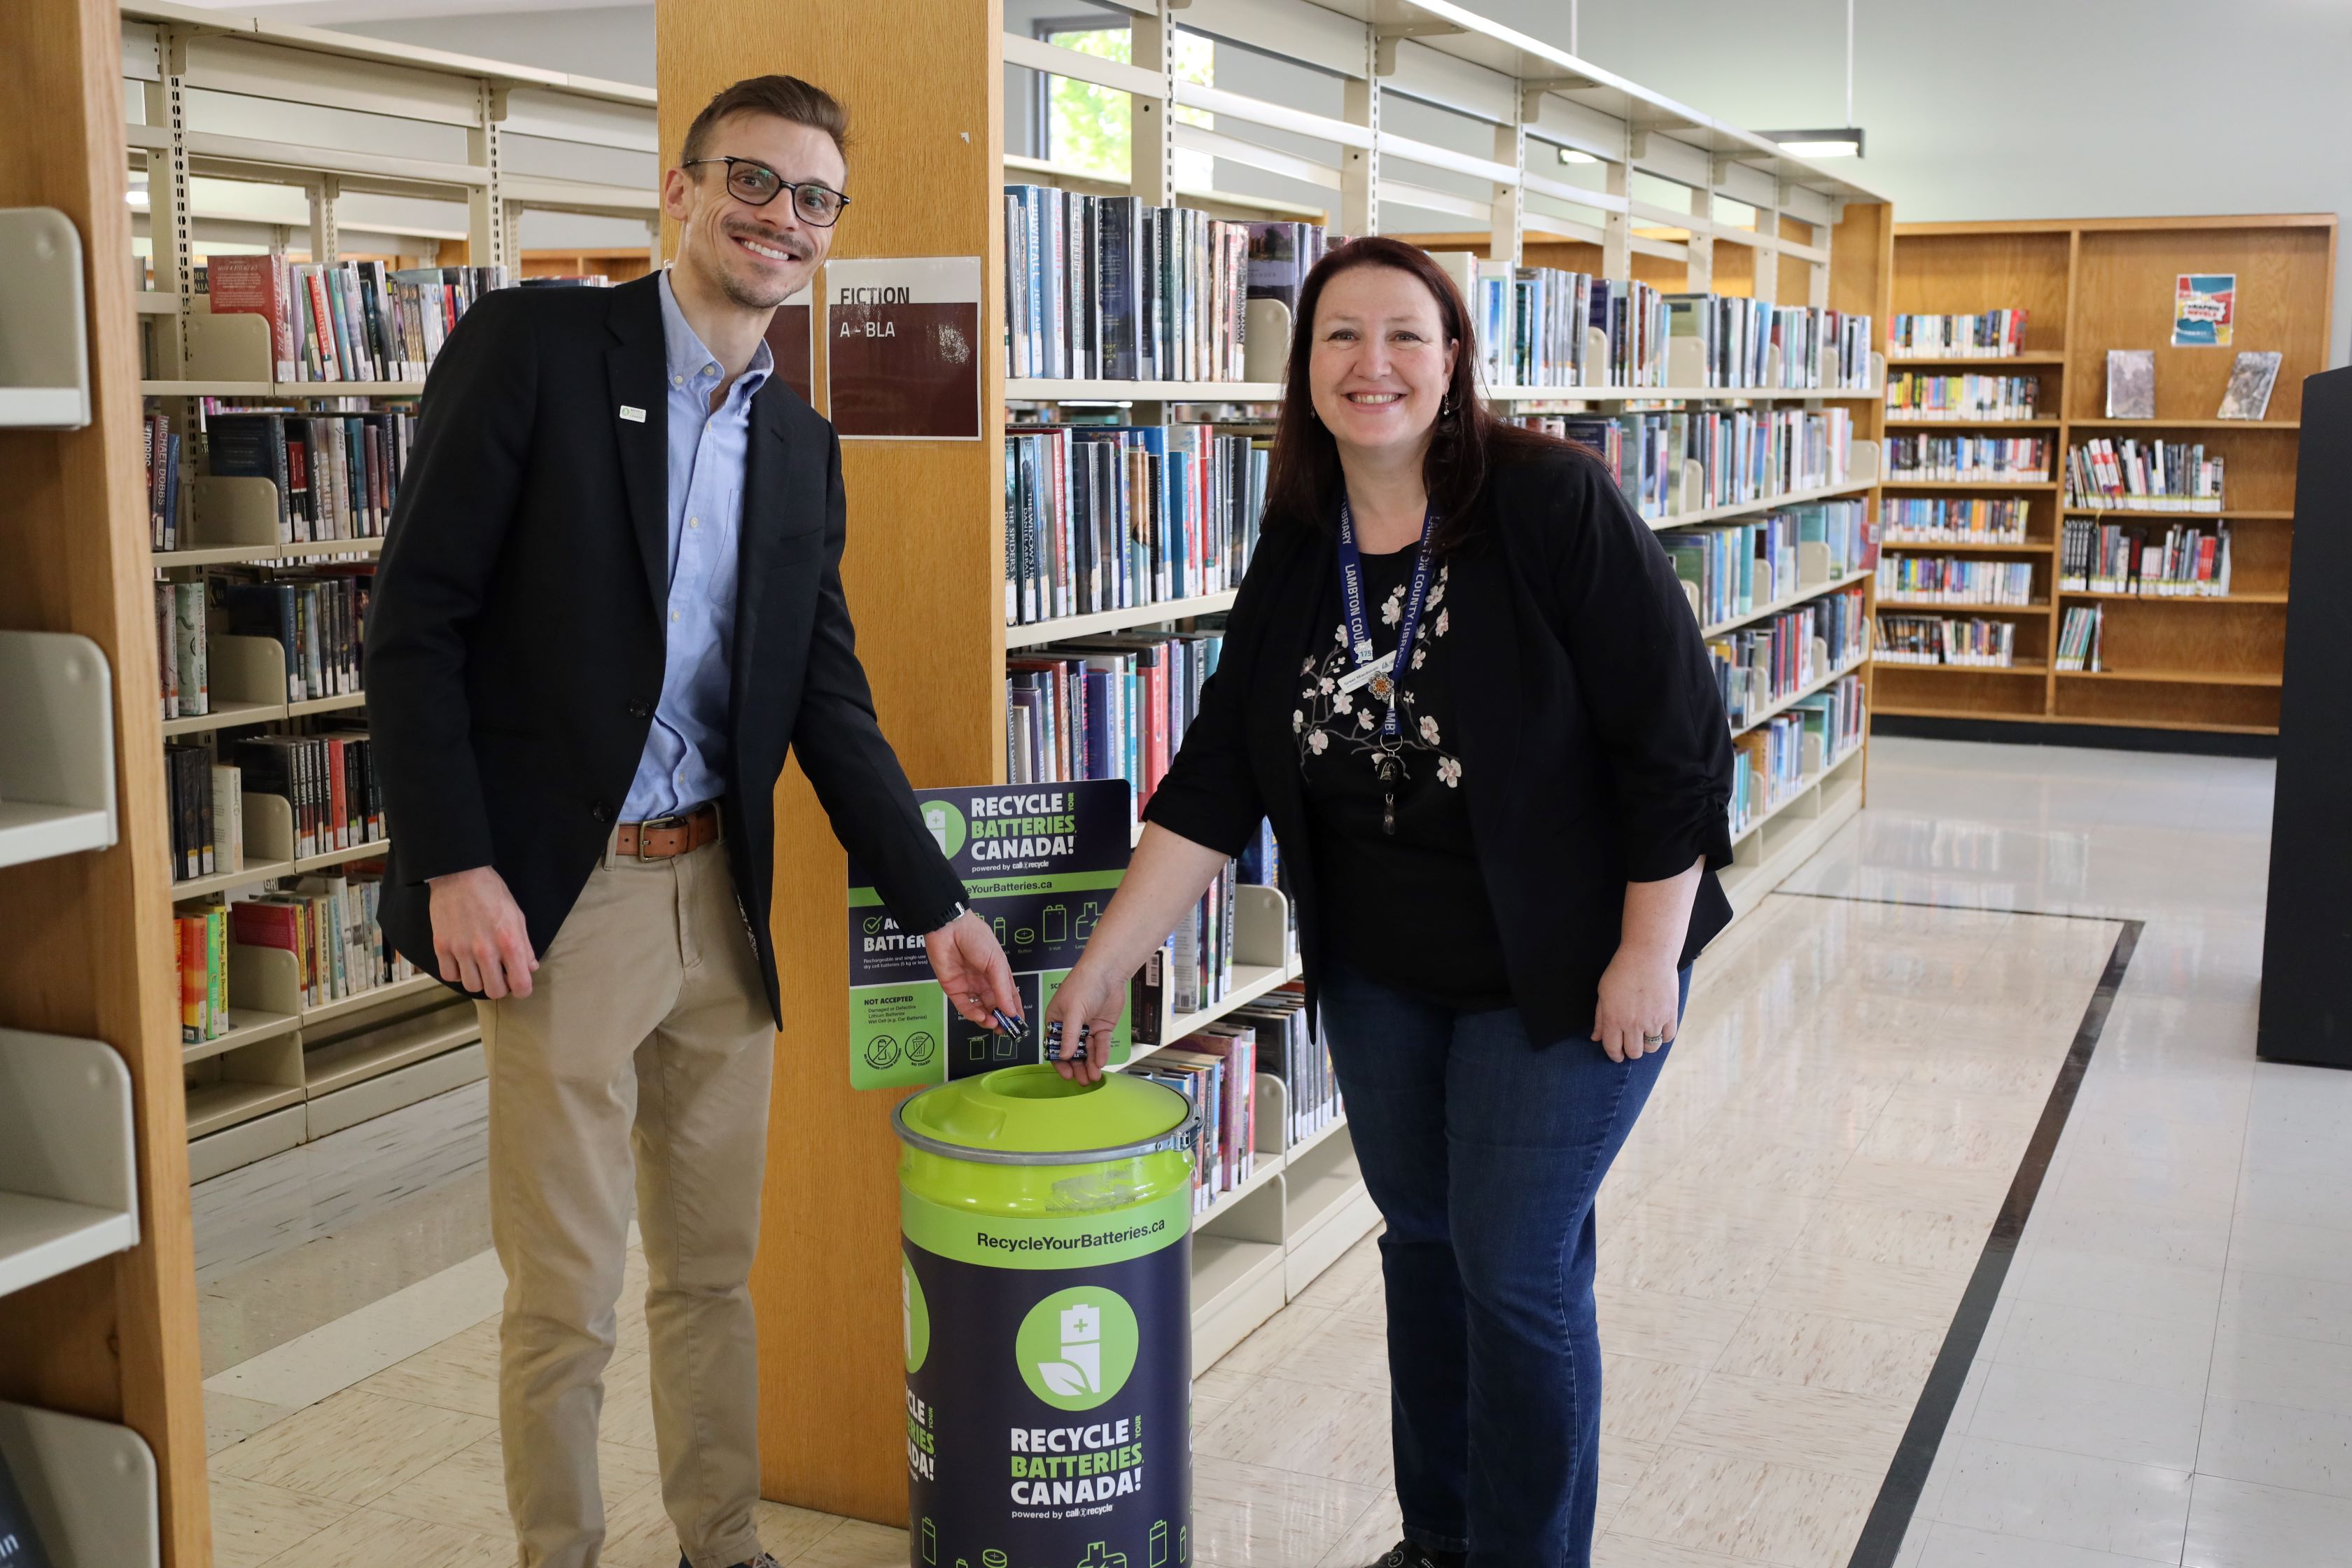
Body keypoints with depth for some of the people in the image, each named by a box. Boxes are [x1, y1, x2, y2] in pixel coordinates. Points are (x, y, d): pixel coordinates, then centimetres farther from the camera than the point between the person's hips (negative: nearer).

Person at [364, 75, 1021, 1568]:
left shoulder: (802, 446, 10)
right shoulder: (533, 344, -6)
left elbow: (831, 703, 11)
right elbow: (417, 621, -9)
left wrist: (939, 910, 5)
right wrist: (454, 866, -15)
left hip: (724, 897, 5)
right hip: (563, 897, -5)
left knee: (715, 1270, 16)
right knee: (567, 1298, 4)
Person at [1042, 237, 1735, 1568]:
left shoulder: (1555, 504, -18)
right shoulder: (1297, 554, -2)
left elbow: (1680, 735, -18)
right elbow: (1219, 776, -3)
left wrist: (1649, 956, -17)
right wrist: (1108, 962, -7)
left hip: (1555, 976, -5)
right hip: (1378, 975, 6)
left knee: (1517, 1270, 0)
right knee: (1424, 1240, 17)